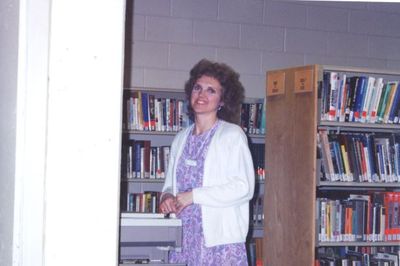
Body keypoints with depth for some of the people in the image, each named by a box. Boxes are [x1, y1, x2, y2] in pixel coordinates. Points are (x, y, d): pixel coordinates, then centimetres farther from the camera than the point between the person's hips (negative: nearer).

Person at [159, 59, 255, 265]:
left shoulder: (233, 135, -2)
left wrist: (193, 195, -11)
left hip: (220, 240, -5)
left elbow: (244, 187, -10)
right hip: (183, 239, 5)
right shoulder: (181, 139, 17)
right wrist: (167, 197, 1)